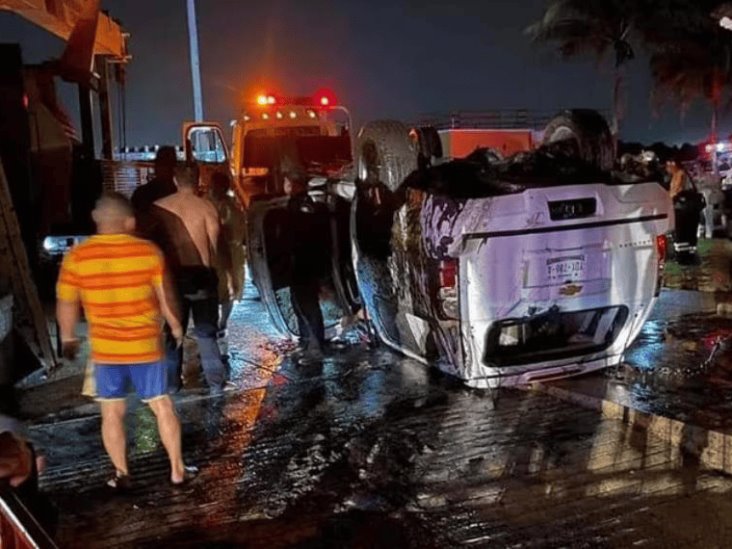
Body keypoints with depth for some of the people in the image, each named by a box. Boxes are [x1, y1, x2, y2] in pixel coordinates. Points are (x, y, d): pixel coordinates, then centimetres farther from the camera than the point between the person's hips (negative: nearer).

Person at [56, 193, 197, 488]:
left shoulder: (76, 256, -6)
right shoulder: (148, 251, -10)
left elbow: (66, 303, 2)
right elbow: (166, 297, -5)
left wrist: (68, 338, 16)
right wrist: (177, 327, 10)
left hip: (105, 348, 1)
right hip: (145, 346, -1)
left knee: (112, 412, 13)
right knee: (162, 406, 10)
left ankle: (121, 474, 20)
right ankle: (177, 469, 17)